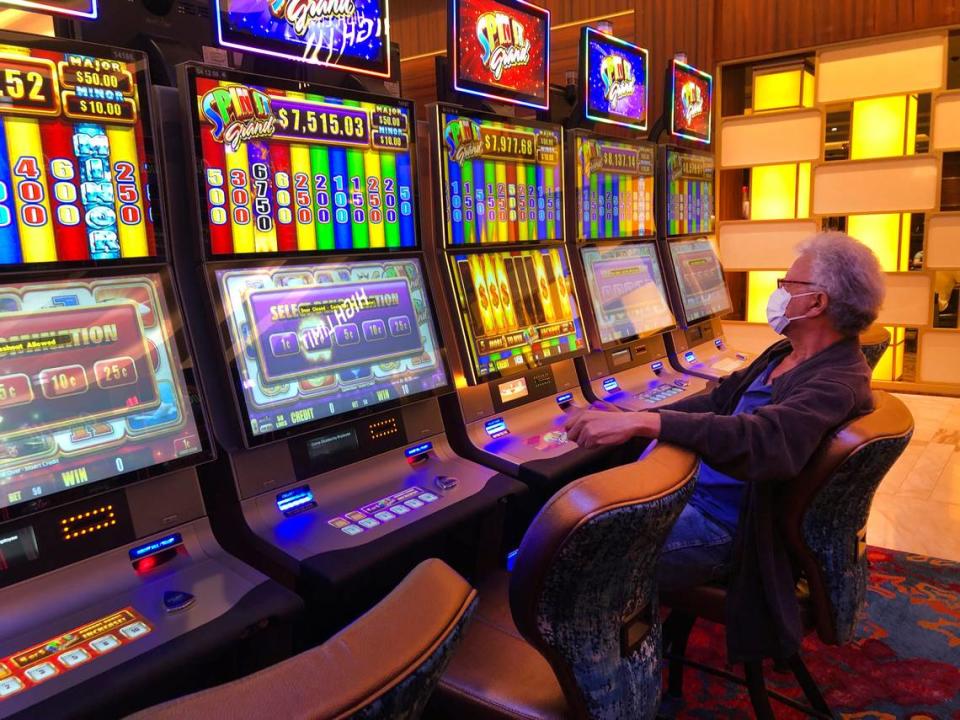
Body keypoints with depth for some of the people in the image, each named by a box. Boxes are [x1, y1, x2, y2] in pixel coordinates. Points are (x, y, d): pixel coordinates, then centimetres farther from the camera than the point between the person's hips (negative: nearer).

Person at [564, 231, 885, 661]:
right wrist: (634, 418, 1)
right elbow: (720, 400, 15)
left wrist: (642, 423, -46)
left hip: (722, 525, -10)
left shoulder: (837, 383, -21)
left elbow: (766, 439, -39)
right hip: (692, 488, 10)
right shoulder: (786, 354, 10)